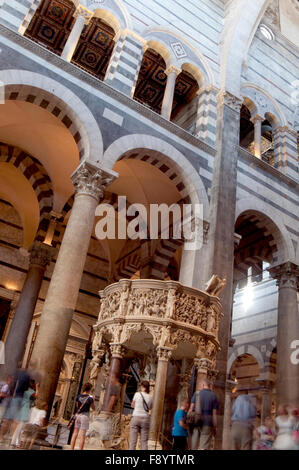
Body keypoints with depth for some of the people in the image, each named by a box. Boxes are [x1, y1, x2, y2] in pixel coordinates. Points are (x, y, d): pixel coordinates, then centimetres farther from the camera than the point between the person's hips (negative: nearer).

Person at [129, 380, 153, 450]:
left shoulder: (137, 394, -3)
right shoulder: (150, 397, 4)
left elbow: (132, 405, 10)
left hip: (135, 417, -2)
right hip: (145, 419, 2)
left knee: (133, 441, 0)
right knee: (144, 442, 6)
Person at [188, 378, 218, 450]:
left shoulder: (197, 393, 5)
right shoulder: (214, 396, 4)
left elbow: (191, 408, -1)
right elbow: (214, 413, 0)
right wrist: (215, 427, 5)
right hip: (207, 422, -1)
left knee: (193, 446, 9)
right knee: (204, 447, 0)